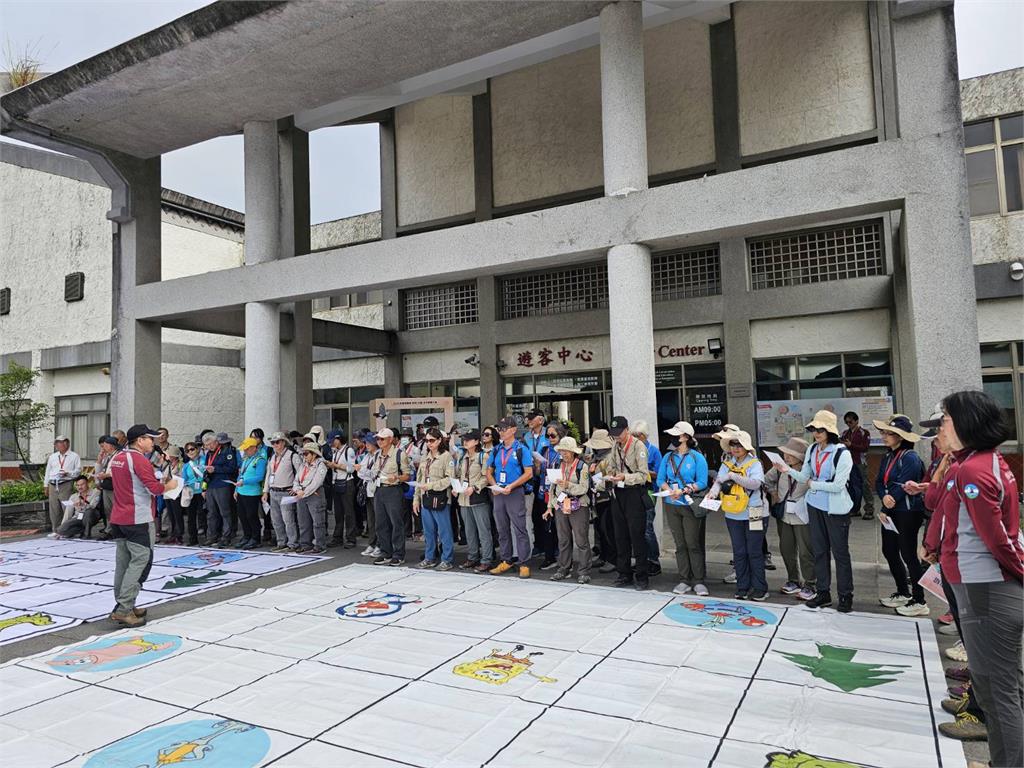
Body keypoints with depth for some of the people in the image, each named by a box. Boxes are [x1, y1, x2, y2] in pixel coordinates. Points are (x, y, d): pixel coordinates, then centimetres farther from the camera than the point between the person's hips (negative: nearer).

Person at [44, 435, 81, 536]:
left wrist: (67, 473, -15)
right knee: (54, 509, 5)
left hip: (66, 485, -5)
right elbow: (48, 471, 21)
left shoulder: (74, 456, 5)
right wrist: (46, 486, 17)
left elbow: (78, 471, 1)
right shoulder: (52, 457, 20)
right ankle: (55, 530, 13)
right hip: (53, 485, 5)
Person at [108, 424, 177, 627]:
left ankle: (122, 606, 21)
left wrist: (159, 481, 15)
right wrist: (169, 485, -2)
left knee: (123, 563, 13)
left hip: (118, 518, 9)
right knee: (141, 561, -5)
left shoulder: (117, 458, 13)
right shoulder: (139, 460, -16)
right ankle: (124, 610, -7)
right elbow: (155, 488, -21)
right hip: (139, 519, -9)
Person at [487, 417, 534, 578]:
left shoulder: (521, 449, -4)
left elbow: (529, 473, -9)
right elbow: (489, 471, 16)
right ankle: (506, 561, 23)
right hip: (498, 493, 6)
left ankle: (524, 564, 1)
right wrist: (494, 485, -3)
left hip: (515, 492, -6)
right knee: (502, 530, 12)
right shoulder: (496, 450, 12)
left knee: (520, 530, -5)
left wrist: (511, 486, -17)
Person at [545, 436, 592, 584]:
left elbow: (584, 488, -13)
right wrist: (550, 506, 11)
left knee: (581, 541, -2)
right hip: (561, 507, 5)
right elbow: (553, 487, 14)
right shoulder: (558, 466, 11)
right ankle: (563, 569, 19)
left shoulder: (582, 466, -4)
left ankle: (583, 572, 4)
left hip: (579, 508, -5)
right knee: (563, 540, 10)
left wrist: (568, 485, -24)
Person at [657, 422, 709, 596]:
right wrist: (670, 491, -13)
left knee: (693, 544, -2)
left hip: (690, 506, -4)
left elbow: (702, 483, -9)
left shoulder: (697, 457, -4)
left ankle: (699, 581, 8)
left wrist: (683, 491, -19)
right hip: (672, 505, 4)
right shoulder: (668, 457, 9)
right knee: (680, 544, 8)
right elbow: (660, 480, 6)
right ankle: (684, 580, 16)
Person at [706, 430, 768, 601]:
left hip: (752, 515, -4)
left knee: (754, 552, 3)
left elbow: (755, 483, -19)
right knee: (739, 552, 11)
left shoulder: (754, 464, -4)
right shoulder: (727, 464, 7)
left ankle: (759, 588, 14)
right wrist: (714, 491, -25)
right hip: (733, 515, 4)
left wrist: (734, 476, -21)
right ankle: (743, 587, 22)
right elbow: (719, 481, -4)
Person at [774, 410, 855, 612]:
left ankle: (846, 596, 16)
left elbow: (837, 486, -19)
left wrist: (814, 484, -9)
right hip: (815, 505, 6)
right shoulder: (812, 449, 3)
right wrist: (788, 470, -15)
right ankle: (823, 592, 24)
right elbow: (804, 476, 2)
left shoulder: (842, 453, -16)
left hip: (835, 508, -6)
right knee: (819, 550, 13)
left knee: (840, 551, 4)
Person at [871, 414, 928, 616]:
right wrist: (884, 497, -14)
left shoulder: (910, 457, -16)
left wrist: (885, 510, -13)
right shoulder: (888, 456, 10)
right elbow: (879, 482, 7)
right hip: (891, 511, 9)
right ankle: (903, 593, 30)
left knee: (908, 555, -3)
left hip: (908, 513, -9)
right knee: (889, 551, 15)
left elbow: (903, 487, -19)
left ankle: (919, 601, 8)